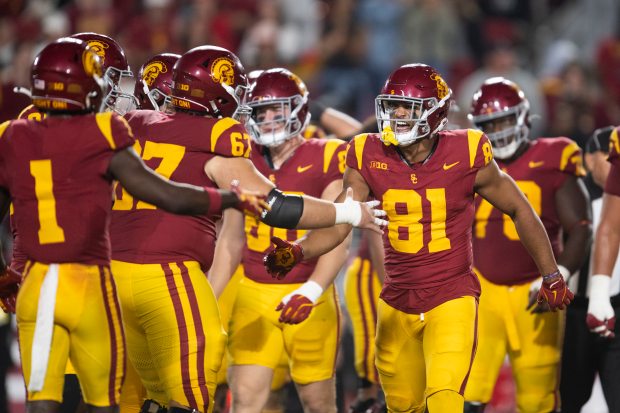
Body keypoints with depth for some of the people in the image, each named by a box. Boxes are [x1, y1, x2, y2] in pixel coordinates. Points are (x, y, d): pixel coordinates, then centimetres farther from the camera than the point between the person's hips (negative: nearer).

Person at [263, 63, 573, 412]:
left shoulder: (466, 156, -12)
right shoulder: (369, 158, -6)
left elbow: (519, 211, 2)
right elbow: (338, 224, -5)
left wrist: (551, 277, 9)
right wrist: (298, 252, -26)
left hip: (452, 300, -4)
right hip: (398, 303, 4)